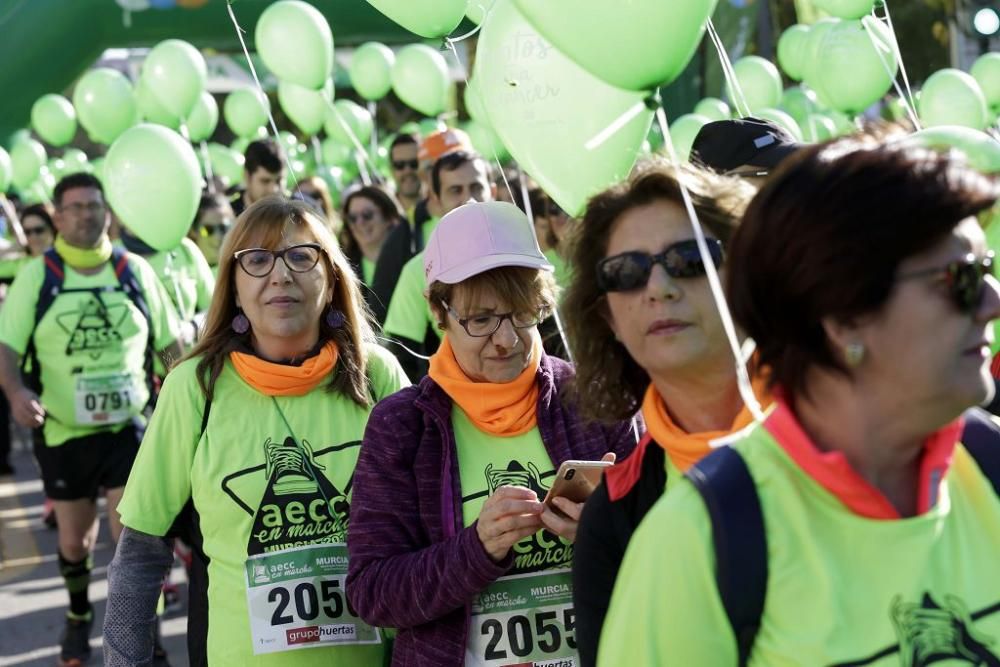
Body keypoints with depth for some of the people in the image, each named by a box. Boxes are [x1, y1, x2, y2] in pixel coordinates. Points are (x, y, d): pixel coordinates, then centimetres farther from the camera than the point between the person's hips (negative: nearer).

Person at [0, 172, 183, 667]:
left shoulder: (135, 271, 2)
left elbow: (169, 342, 10)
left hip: (128, 427, 0)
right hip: (62, 432, 0)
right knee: (74, 540, 14)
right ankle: (78, 617, 40)